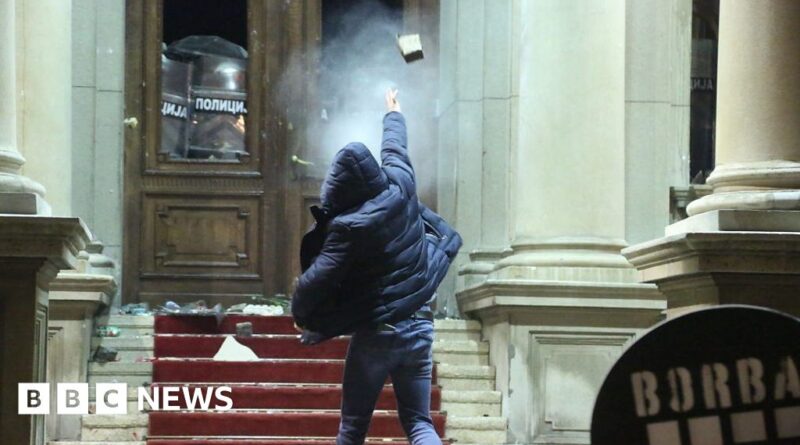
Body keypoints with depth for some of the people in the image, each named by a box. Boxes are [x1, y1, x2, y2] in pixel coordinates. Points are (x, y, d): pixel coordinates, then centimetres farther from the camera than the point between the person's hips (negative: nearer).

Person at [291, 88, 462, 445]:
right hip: (419, 328, 5)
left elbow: (318, 278, -14)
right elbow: (395, 148, 18)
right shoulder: (400, 188, -3)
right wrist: (393, 115, 39)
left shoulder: (348, 227, -17)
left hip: (375, 334, -5)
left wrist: (300, 314, 6)